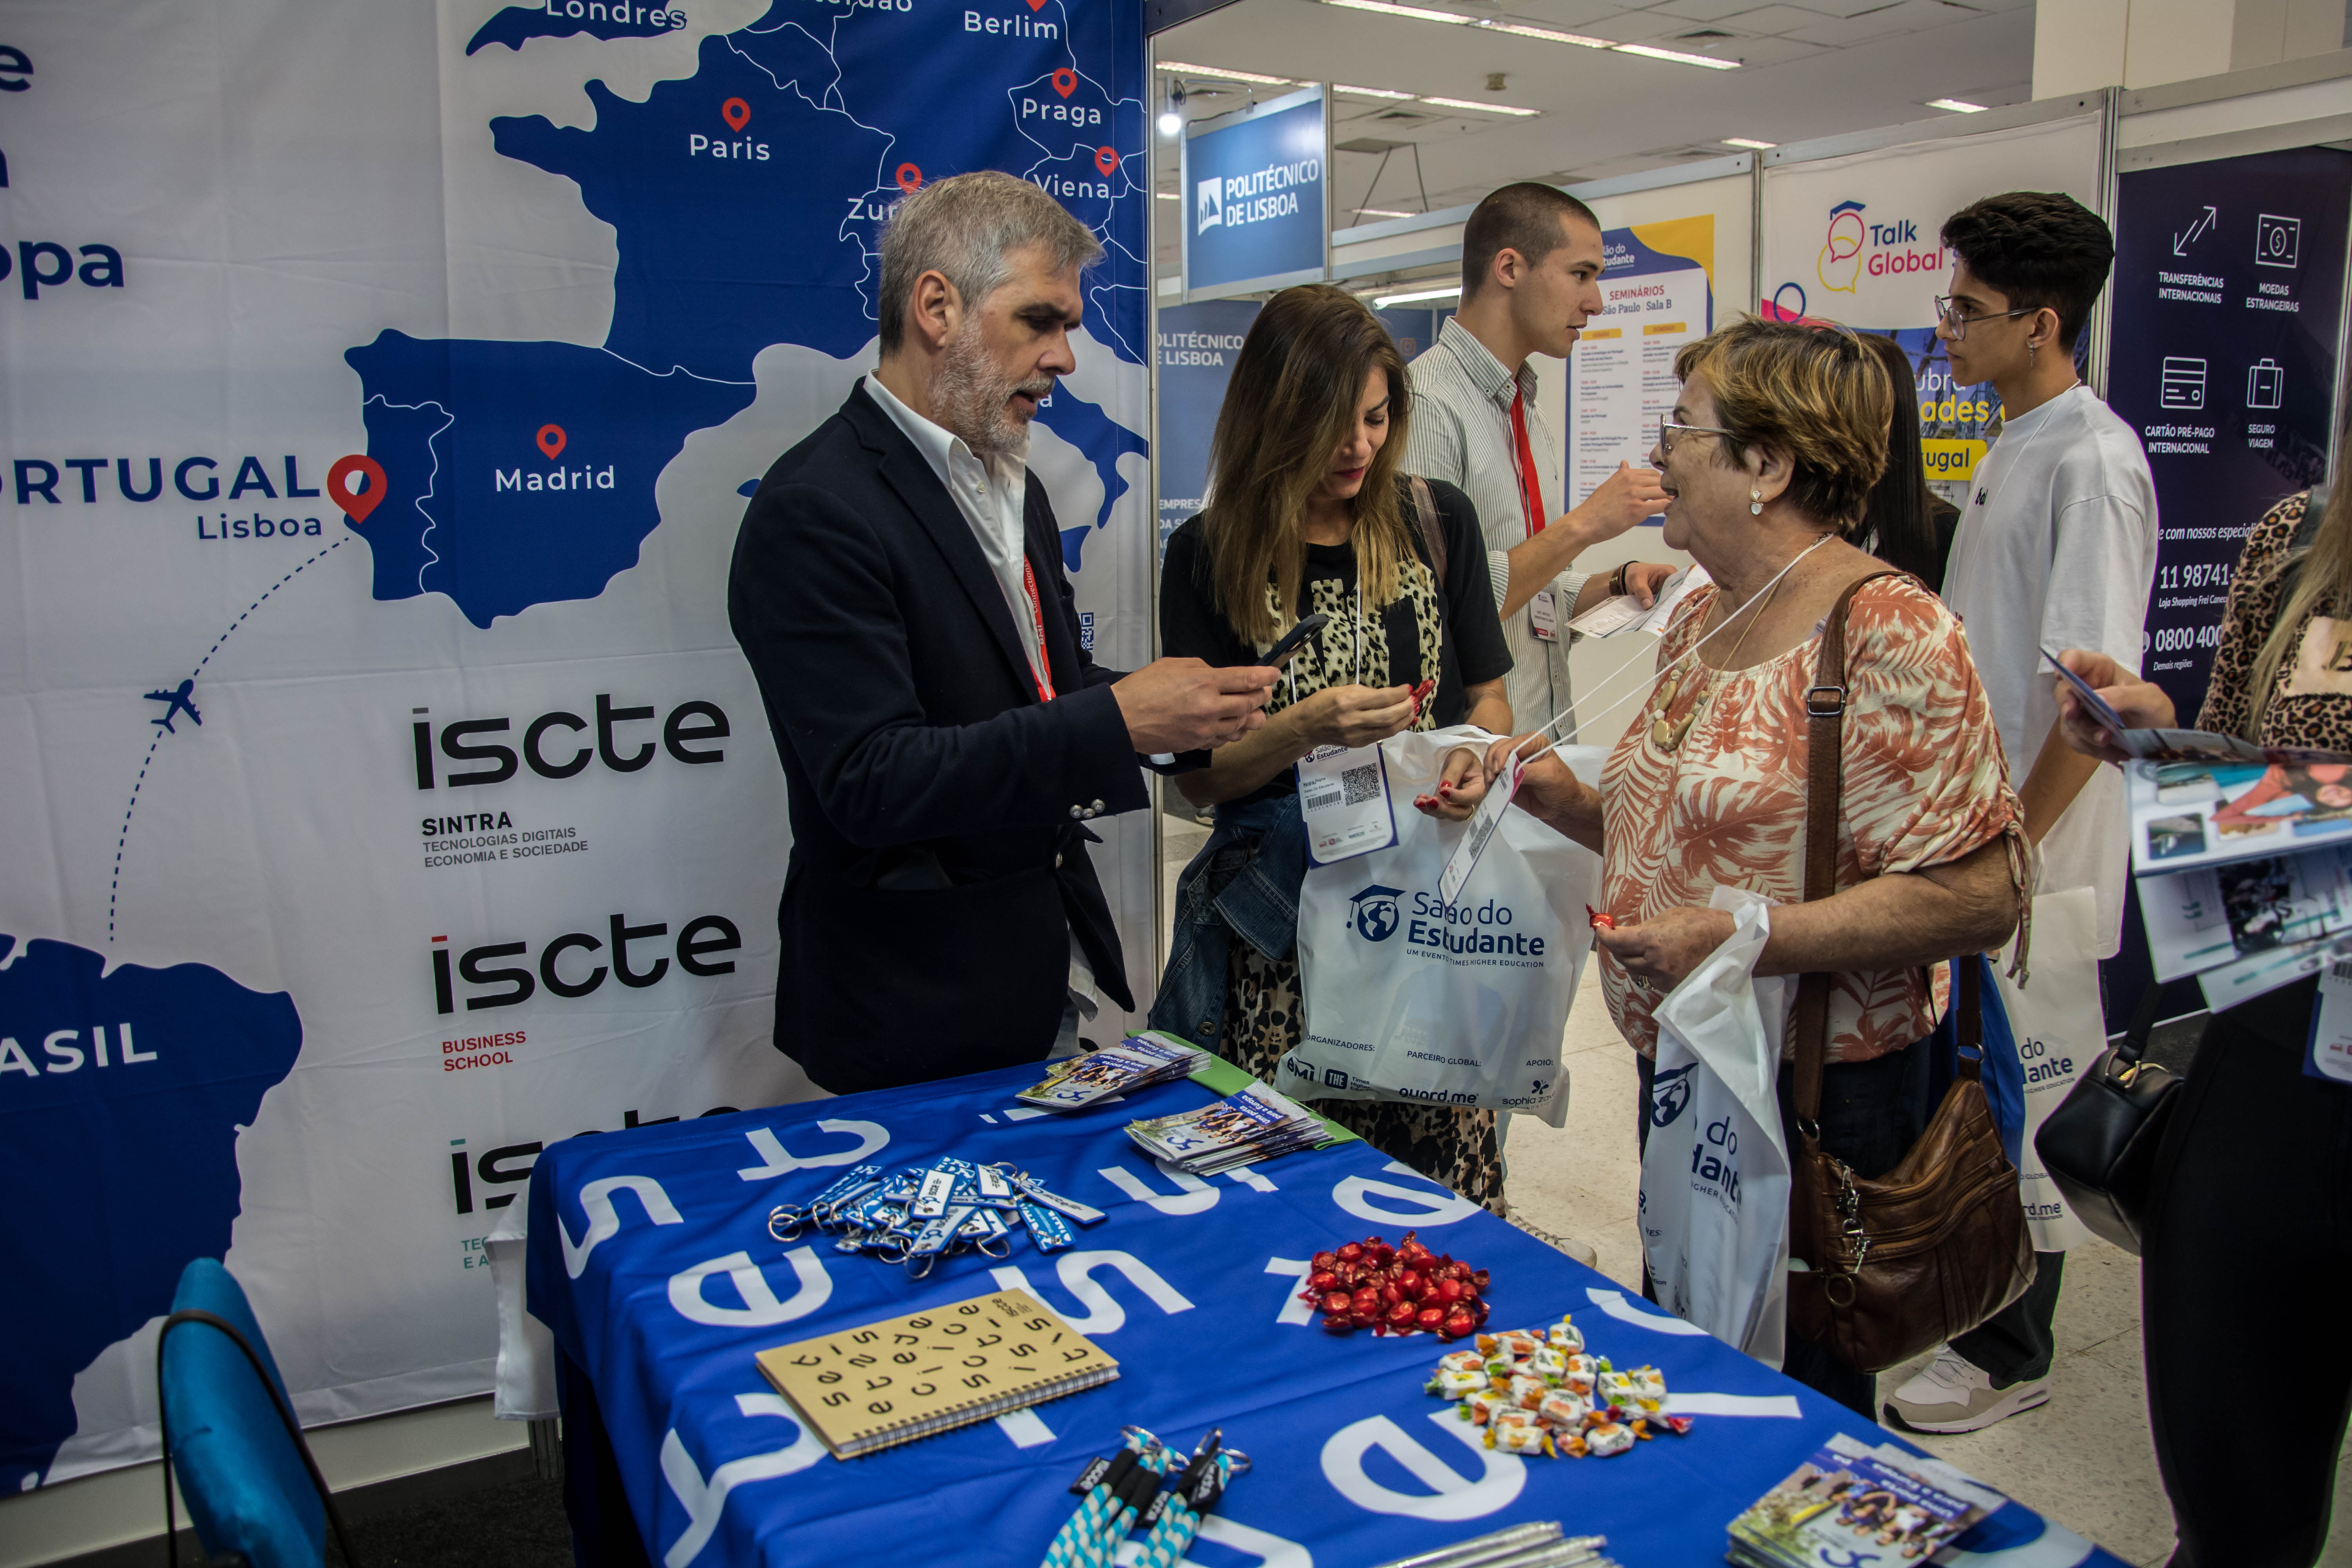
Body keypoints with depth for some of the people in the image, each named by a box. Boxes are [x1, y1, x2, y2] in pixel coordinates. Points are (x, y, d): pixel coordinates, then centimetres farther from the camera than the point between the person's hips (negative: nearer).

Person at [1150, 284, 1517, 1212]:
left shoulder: (1437, 523, 5)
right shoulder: (1209, 558, -1)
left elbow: (1486, 695, 14)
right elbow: (1195, 776, -1)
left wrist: (1476, 755, -9)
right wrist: (1307, 728, -19)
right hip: (1286, 933, -1)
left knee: (1446, 1187, 2)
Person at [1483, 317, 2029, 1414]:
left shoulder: (1889, 631, -18)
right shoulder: (1700, 620, 9)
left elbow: (1981, 894, -23)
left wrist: (1744, 938, -26)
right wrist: (1569, 802, 3)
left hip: (1813, 1089, -8)